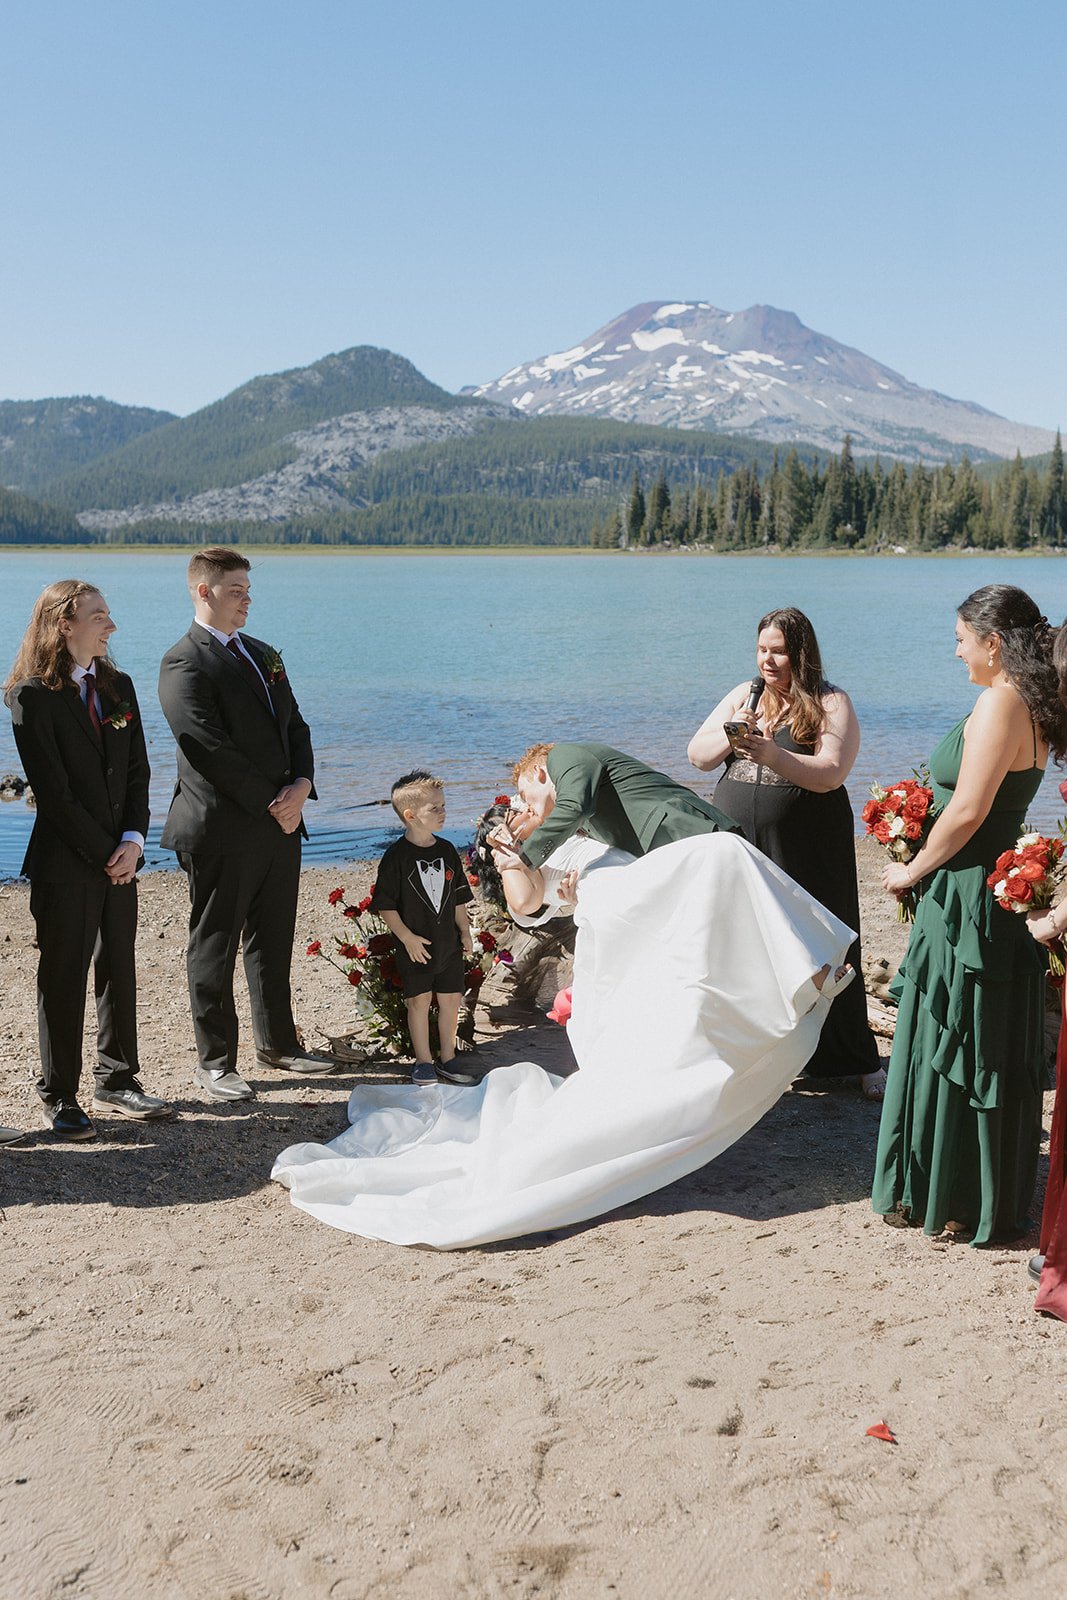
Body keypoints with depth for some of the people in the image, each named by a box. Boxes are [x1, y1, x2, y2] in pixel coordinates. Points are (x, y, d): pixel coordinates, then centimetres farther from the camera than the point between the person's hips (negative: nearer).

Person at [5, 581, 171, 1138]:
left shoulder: (118, 686, 10)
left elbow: (137, 771, 8)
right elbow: (53, 789, -14)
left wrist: (133, 840, -6)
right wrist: (104, 853, -13)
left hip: (119, 858, 6)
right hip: (64, 862, -6)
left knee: (119, 971, 12)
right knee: (63, 979, 2)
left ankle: (117, 1082, 25)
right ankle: (59, 1098, 14)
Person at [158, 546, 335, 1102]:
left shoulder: (263, 655, 16)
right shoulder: (184, 664, -11)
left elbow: (295, 726, 15)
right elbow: (212, 750, -18)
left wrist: (301, 785, -3)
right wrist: (271, 802, -15)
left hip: (279, 824, 8)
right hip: (222, 831, -8)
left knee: (274, 941, 17)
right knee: (213, 948, 4)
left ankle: (277, 1043, 30)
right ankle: (215, 1062, 14)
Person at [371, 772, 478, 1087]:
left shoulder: (447, 851, 6)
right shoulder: (397, 856, -12)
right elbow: (385, 906, -11)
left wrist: (465, 932, 12)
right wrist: (407, 937, -15)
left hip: (448, 943, 5)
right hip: (415, 946, -5)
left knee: (451, 999, 8)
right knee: (419, 1000, 1)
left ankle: (448, 1060, 21)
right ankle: (423, 1061, 14)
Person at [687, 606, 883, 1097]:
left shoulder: (832, 704, -3)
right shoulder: (744, 694, 10)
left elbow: (829, 774, -17)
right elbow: (698, 756, 7)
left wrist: (771, 753, -30)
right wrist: (729, 735, -13)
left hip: (805, 853, -4)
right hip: (736, 841, 4)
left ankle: (859, 1061, 14)